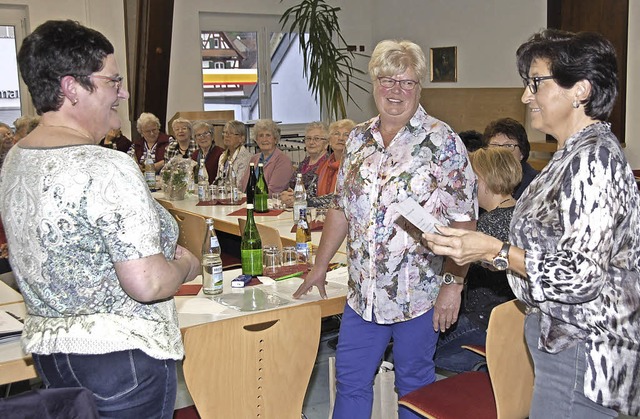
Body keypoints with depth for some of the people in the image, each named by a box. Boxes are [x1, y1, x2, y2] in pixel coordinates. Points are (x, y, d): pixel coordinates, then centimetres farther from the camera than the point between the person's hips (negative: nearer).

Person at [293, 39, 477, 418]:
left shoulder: (442, 141, -8)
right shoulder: (358, 139, 8)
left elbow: (464, 220, -11)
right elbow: (341, 209, 15)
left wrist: (453, 283, -17)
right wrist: (320, 266, 16)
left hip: (419, 294, -5)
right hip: (363, 293, 5)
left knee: (414, 384, 12)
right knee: (350, 381, 12)